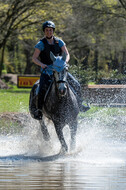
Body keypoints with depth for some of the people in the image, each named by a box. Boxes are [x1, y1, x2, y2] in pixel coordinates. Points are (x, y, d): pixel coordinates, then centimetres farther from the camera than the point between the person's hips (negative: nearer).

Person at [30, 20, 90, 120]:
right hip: (46, 71, -3)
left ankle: (79, 104, 12)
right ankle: (38, 109, -12)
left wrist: (65, 62, -17)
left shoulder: (59, 42, 5)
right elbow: (34, 58, -6)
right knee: (42, 90, -26)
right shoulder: (41, 44, -4)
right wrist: (42, 64, -25)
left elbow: (67, 54, 5)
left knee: (76, 85, -5)